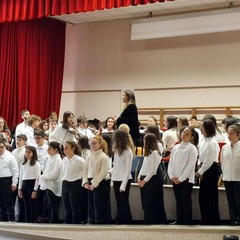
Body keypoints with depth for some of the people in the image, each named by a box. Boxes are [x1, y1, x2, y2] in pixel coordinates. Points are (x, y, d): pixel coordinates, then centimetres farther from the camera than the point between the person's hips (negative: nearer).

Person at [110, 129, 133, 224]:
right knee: (119, 203, 10)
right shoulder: (117, 151, 9)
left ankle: (127, 221, 7)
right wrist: (109, 172, 0)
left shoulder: (128, 152, -12)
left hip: (124, 180, -7)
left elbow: (128, 170, -13)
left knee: (124, 202, -1)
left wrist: (123, 184, -16)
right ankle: (119, 221, 16)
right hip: (116, 180, 7)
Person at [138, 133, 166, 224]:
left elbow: (153, 170, -16)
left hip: (151, 180, -8)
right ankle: (147, 221, 14)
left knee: (150, 205, -4)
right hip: (144, 180, 8)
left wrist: (145, 180, -15)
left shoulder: (155, 153, -12)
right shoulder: (147, 153, 14)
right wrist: (139, 177, 4)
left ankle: (153, 222, 2)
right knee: (145, 204, 9)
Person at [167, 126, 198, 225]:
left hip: (186, 179, -6)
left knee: (186, 202, 0)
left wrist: (181, 178, -14)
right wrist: (172, 176, -3)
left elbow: (191, 165, -12)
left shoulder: (192, 148, -6)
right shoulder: (175, 148, 12)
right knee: (178, 201, 12)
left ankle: (187, 221, 7)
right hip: (175, 180, 6)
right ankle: (179, 220, 20)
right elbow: (171, 163, 11)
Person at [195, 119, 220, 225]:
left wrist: (200, 172, -11)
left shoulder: (212, 143, -17)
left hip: (211, 169, -9)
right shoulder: (203, 140, 9)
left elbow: (208, 161, -18)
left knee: (210, 196, -1)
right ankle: (205, 220, 22)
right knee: (203, 195, 12)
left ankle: (212, 221, 9)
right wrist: (199, 167, 3)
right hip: (205, 169, 9)